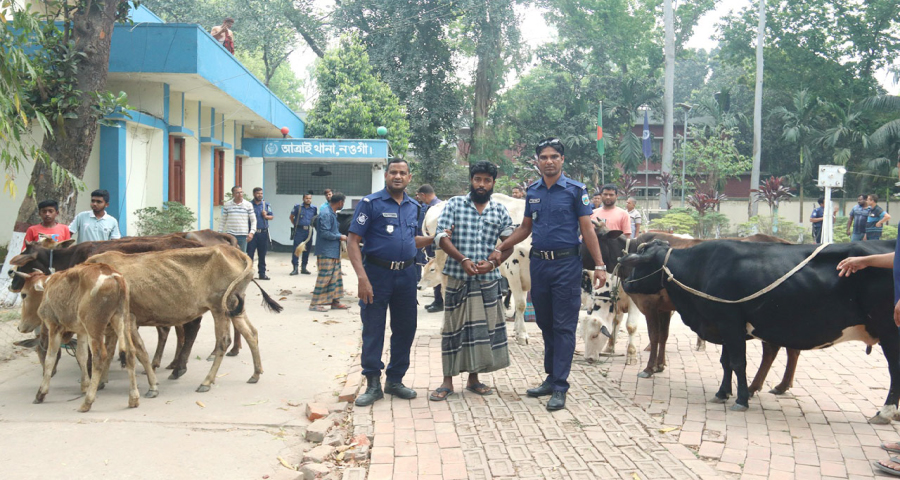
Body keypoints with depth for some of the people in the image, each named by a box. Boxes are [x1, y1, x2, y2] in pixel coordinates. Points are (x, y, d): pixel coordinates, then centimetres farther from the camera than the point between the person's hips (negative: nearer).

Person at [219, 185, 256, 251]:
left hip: (243, 235, 0)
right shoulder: (227, 205, 5)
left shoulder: (248, 205, 3)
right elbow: (223, 220, 10)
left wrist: (252, 232, -7)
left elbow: (253, 220, 4)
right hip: (230, 234, 0)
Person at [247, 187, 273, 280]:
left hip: (263, 232, 2)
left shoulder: (266, 205, 10)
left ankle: (262, 273, 14)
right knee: (250, 254, -3)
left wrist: (266, 216, -9)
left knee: (262, 254, 7)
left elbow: (272, 216, 12)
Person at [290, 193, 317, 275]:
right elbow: (291, 217, 10)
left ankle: (304, 267, 18)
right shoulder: (297, 207, 1)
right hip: (299, 231, -3)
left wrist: (312, 225, 9)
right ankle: (295, 268, -3)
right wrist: (295, 225, 4)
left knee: (307, 250, 8)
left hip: (309, 231, 3)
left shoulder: (314, 209, 8)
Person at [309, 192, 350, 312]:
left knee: (335, 277, 13)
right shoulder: (326, 214, -17)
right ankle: (315, 303, 0)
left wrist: (340, 236, 10)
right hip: (326, 253, -10)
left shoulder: (331, 213, 14)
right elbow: (325, 233, -22)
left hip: (334, 252, 10)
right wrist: (339, 237, -12)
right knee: (324, 278, -6)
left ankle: (335, 301, 19)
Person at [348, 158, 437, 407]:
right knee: (373, 331, 0)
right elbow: (353, 241, -10)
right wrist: (362, 277, -20)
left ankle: (395, 380, 24)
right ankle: (373, 384, 11)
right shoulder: (371, 203, -6)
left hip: (406, 274, 5)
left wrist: (434, 238, 5)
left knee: (405, 329, 10)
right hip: (377, 273, -5)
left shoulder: (414, 207, 12)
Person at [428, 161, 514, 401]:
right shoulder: (454, 204, 3)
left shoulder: (500, 211, 9)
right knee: (453, 327, 2)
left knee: (483, 326, 6)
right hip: (457, 277, -2)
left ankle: (473, 378, 20)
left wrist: (492, 263, -11)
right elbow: (441, 237, -5)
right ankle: (448, 381, 9)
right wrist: (463, 260, -18)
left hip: (488, 280, 2)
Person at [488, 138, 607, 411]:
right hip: (539, 263, 5)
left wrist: (599, 265, -10)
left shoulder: (575, 190, -3)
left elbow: (587, 229, -5)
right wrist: (500, 249, 10)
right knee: (545, 324, 13)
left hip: (567, 264, -5)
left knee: (564, 327, -2)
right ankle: (551, 378, 25)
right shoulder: (532, 192, 10)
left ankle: (559, 388, 1)